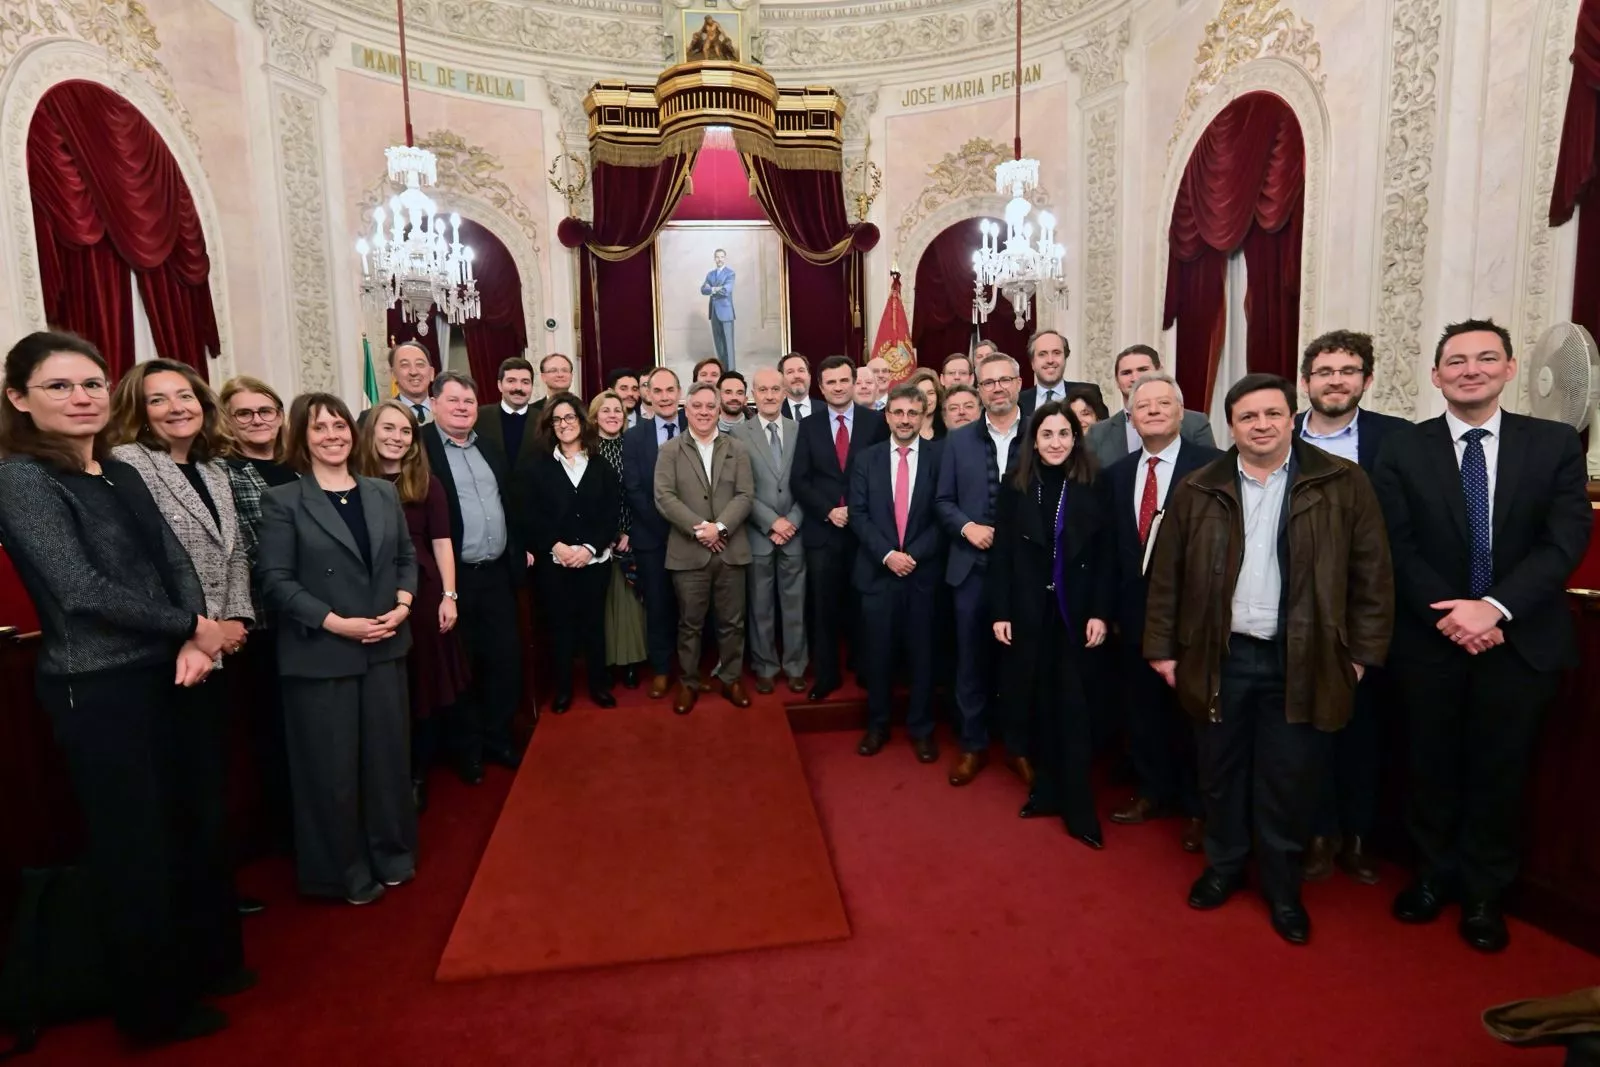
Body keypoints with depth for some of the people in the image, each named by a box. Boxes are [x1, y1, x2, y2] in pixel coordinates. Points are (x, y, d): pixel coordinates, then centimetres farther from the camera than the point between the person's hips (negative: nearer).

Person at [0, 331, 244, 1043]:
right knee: (134, 846, 9)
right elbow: (81, 590, -19)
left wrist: (194, 643, -12)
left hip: (171, 674, 7)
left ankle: (207, 959, 40)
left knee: (199, 822, 18)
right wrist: (191, 628, -11)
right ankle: (154, 1004, 31)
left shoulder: (121, 474, 8)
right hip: (97, 690, -6)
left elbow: (176, 560, 3)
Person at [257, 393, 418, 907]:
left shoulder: (383, 493, 8)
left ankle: (392, 854, 31)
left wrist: (402, 604, -6)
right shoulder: (283, 501, -6)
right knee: (332, 766, 8)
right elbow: (276, 579, -11)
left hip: (384, 648, 4)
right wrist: (336, 622, -18)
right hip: (320, 655, -4)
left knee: (388, 754, 13)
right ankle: (345, 871, 26)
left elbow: (407, 556, 11)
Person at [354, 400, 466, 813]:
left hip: (423, 594, 0)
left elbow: (441, 541, 1)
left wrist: (448, 596, -5)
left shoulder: (426, 482, 2)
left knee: (425, 687, 8)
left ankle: (418, 777, 25)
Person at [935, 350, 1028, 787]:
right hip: (971, 567, 1)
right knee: (972, 661, 10)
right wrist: (967, 527, -12)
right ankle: (973, 745, 26)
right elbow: (943, 501, 6)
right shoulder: (958, 440, 6)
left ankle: (1019, 747, 27)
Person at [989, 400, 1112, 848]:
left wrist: (1100, 613, -7)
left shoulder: (1092, 487, -2)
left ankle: (1078, 805, 14)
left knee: (1073, 706, 3)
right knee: (1038, 702, 10)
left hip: (1075, 611, -1)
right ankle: (1046, 788, 26)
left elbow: (1104, 557, -1)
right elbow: (1001, 554, -1)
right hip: (1028, 610, 1)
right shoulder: (1014, 486, 0)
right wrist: (1000, 612, -4)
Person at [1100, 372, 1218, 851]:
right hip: (1134, 611, 5)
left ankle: (1197, 807, 29)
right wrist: (1110, 608, 5)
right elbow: (1111, 545, 7)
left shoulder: (1211, 466, -10)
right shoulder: (1115, 473, 7)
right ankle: (1154, 791, 35)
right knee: (1142, 708, 15)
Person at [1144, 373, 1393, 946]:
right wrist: (1162, 647, 2)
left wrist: (1362, 651, -2)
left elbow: (1372, 573, 0)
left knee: (1288, 782, 10)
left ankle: (1283, 888, 29)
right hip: (1222, 656, 1)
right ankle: (1223, 865, 35)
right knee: (1221, 771, 14)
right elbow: (1167, 575, 4)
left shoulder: (1341, 484, -2)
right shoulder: (1198, 490, 1)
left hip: (1302, 660, -1)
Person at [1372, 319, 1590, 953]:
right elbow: (1399, 549, -5)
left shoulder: (1555, 444, 1)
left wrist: (1495, 607, -19)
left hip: (1522, 640, 1)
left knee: (1499, 771, 11)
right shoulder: (1403, 451, -1)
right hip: (1431, 639, 0)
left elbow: (1565, 539, -7)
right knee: (1432, 766, 12)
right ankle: (1433, 875, 31)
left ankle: (1483, 894, 29)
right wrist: (1449, 616, -16)